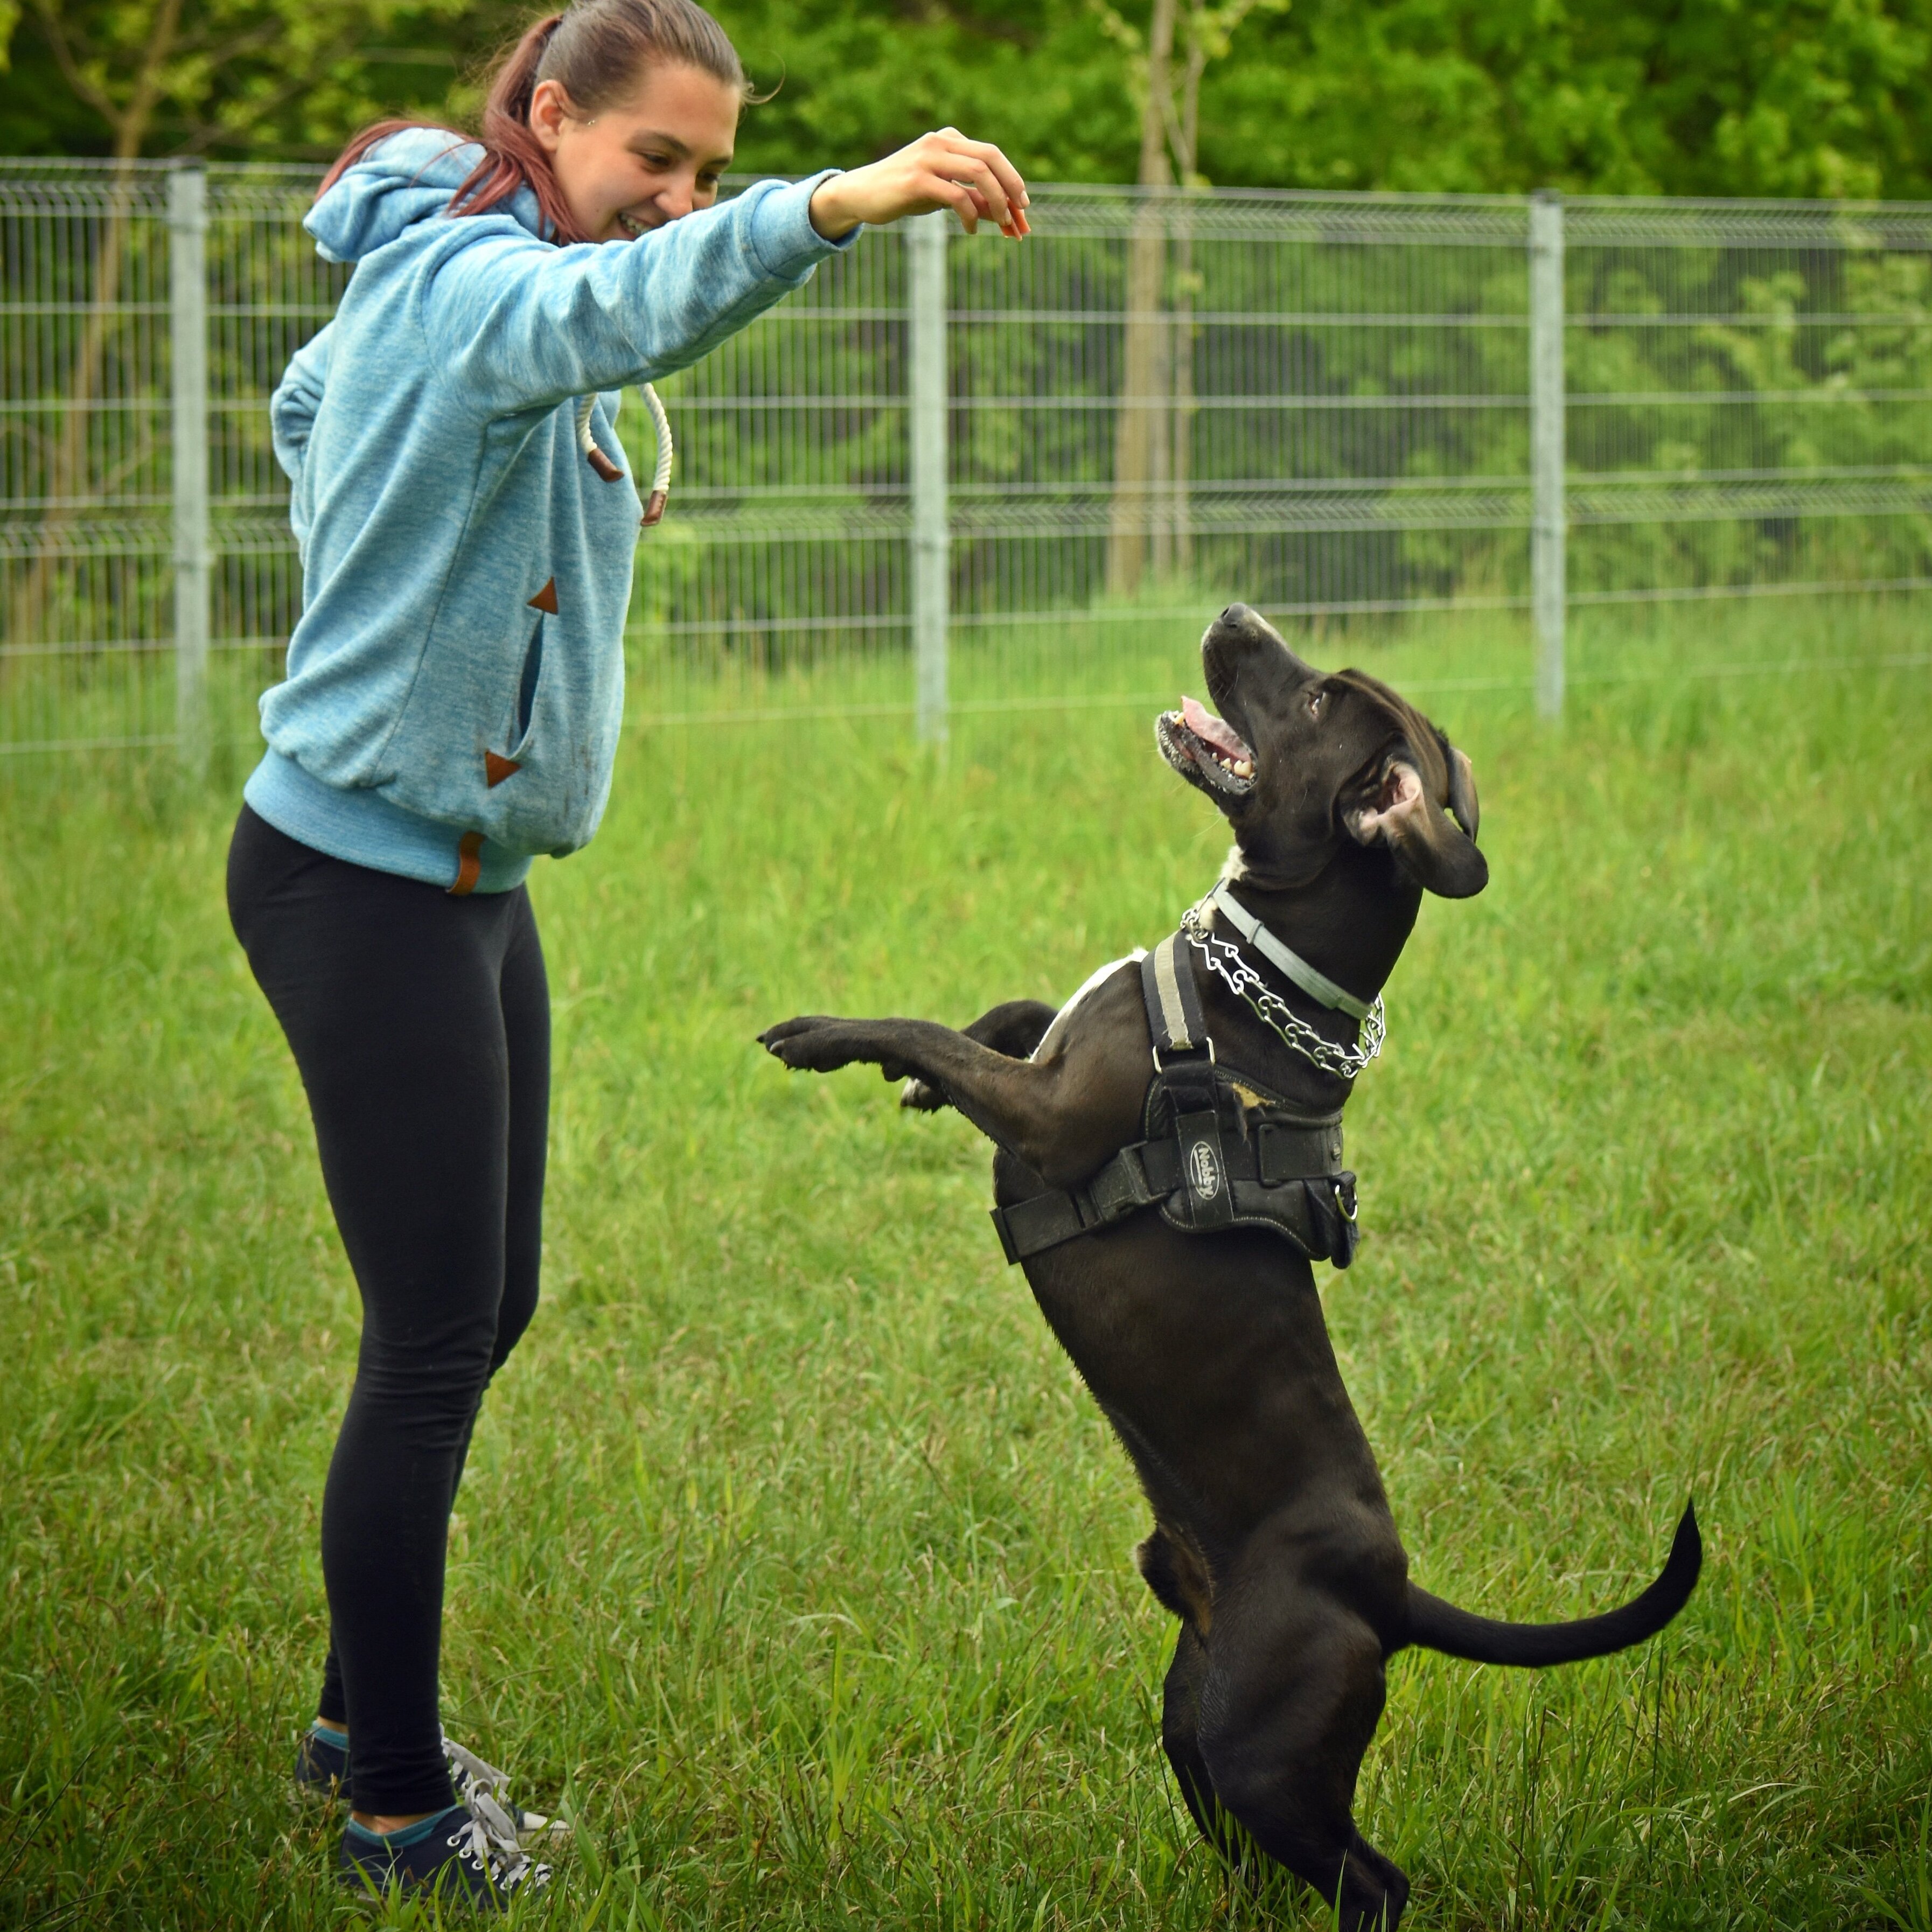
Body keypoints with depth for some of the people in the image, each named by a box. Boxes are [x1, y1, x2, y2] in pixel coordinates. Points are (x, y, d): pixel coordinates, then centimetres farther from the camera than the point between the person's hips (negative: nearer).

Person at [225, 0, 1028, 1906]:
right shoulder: (462, 276, -19)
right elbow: (606, 317, -45)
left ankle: (364, 1713, 31)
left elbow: (310, 404, 35)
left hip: (462, 879, 10)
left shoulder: (422, 287, 12)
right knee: (436, 1340, -5)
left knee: (488, 1309, 16)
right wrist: (829, 211, -60)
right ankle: (397, 1807, 6)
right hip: (361, 884, -10)